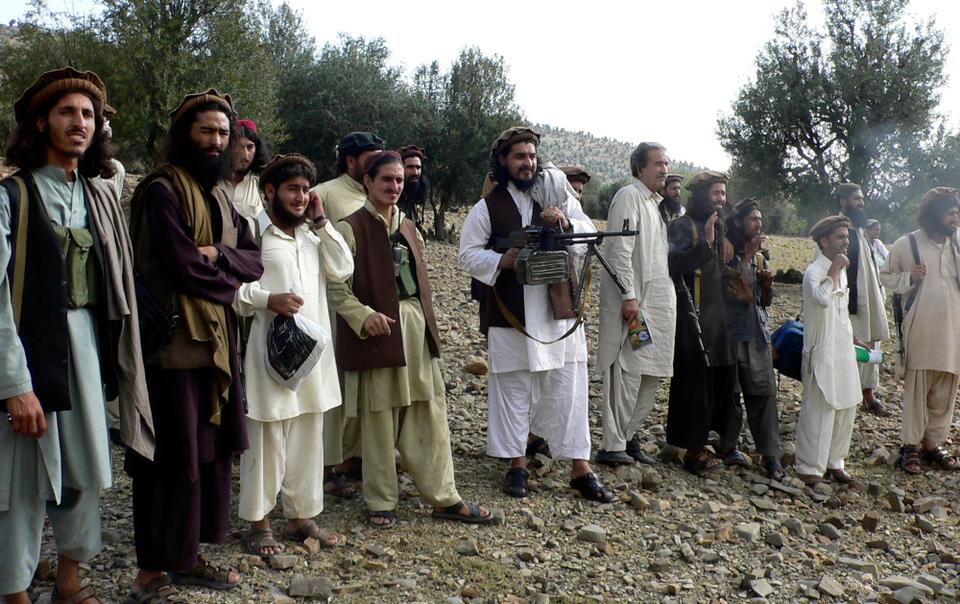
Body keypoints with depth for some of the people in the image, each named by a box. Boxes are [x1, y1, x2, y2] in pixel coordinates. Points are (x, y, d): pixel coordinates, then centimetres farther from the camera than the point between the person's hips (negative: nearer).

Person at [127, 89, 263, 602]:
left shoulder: (217, 195, 18)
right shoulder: (162, 190, -10)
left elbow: (253, 261, 10)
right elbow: (183, 265, -20)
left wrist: (217, 255, -11)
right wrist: (228, 275, -2)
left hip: (216, 341, 8)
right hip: (174, 342, -8)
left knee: (211, 449, 12)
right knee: (173, 457, -3)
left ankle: (187, 557, 25)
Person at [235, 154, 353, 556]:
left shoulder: (312, 233, 16)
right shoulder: (253, 231, -6)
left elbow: (342, 270, 6)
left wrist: (321, 223, 2)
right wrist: (268, 299, -24)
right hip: (272, 349, -7)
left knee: (308, 438, 12)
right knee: (267, 439, 0)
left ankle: (301, 515, 24)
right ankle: (258, 522, 14)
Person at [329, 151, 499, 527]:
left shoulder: (407, 227, 15)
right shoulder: (350, 228, -6)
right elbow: (336, 288, -11)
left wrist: (427, 324, 15)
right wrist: (364, 315, -25)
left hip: (417, 330, 6)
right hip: (378, 332, -6)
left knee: (430, 417, 8)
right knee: (380, 420, 3)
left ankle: (443, 498, 17)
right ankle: (381, 502, 18)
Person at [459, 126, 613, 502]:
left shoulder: (556, 195, 9)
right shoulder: (488, 206, 2)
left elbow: (590, 233, 7)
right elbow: (468, 256, 1)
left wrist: (566, 224, -14)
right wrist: (503, 261, -16)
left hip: (559, 311, 2)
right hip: (511, 316, -2)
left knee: (567, 388, 4)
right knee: (512, 389, 6)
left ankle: (580, 467, 12)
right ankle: (517, 463, 20)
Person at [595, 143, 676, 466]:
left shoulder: (657, 202, 21)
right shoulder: (629, 197, -8)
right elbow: (620, 250, -17)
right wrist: (629, 297, -21)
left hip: (658, 302, 9)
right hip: (634, 301, -9)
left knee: (651, 374, 10)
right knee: (628, 373, -8)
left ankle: (627, 435, 20)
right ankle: (612, 445, -1)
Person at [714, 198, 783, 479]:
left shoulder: (760, 256, 18)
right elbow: (731, 285, -17)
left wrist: (767, 284, 1)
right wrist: (749, 254, -12)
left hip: (758, 332, 5)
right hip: (731, 332, -5)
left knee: (765, 391, -1)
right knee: (729, 391, 0)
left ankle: (770, 454, 1)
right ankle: (728, 444, 15)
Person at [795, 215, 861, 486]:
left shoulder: (841, 270, 14)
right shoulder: (814, 271, -13)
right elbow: (822, 298, -35)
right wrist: (834, 271, -24)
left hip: (844, 351, 9)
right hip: (822, 354, -9)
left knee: (846, 408, 12)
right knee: (819, 410, -5)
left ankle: (834, 462, 24)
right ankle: (809, 467, 4)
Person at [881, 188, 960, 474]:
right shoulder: (906, 244, -2)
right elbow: (885, 277, 5)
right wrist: (908, 276, -13)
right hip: (919, 332, -3)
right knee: (916, 391, 2)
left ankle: (933, 444, 23)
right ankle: (911, 445, 14)